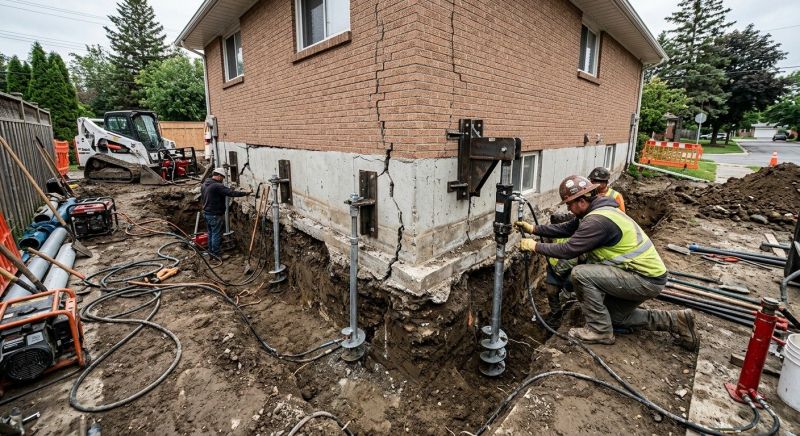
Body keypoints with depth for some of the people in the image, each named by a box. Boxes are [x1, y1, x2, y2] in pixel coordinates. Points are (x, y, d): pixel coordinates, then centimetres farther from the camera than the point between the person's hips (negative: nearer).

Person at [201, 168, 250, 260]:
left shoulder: (204, 184, 9)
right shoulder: (217, 186, -22)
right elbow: (231, 193, -27)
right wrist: (245, 193, -20)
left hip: (206, 213, 10)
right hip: (215, 215, -10)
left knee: (211, 233, 20)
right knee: (217, 234, 0)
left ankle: (211, 250, 30)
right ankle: (217, 254, 7)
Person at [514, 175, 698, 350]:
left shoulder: (597, 220, -28)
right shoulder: (597, 210, 4)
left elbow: (569, 250, -26)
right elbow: (566, 229, 10)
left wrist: (535, 246, -15)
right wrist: (534, 229, 6)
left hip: (646, 280, -11)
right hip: (647, 273, 11)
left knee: (581, 274, -23)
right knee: (616, 317, 23)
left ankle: (600, 331, -8)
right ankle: (675, 321, 22)